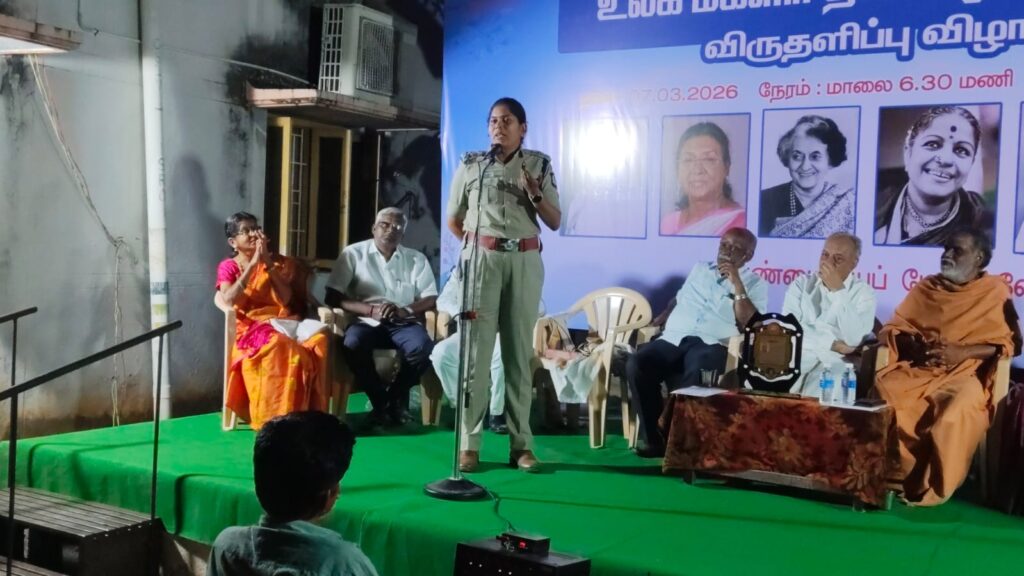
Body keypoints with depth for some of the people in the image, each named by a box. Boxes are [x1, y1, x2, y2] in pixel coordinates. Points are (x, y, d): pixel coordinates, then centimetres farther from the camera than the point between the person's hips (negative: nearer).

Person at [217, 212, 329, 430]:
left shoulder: (281, 263, 19)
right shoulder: (228, 267, 13)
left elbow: (287, 301, 3)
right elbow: (229, 301, -7)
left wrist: (269, 264, -2)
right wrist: (253, 265, -8)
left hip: (285, 325, 3)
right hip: (252, 328, -3)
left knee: (319, 342, -33)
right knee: (279, 350, -40)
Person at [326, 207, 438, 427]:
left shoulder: (417, 258, 11)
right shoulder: (354, 253, 5)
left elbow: (430, 298, 4)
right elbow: (333, 297, -2)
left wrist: (405, 311, -17)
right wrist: (371, 310, -17)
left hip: (404, 323, 2)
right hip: (367, 321, -1)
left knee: (423, 348, -31)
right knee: (353, 344, -36)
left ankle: (396, 398, -3)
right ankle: (379, 400, -13)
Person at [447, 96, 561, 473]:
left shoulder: (539, 165, 7)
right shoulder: (471, 165, 5)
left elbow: (555, 222, 5)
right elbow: (453, 220, 14)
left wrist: (535, 194, -9)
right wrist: (476, 245, 7)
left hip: (525, 261, 1)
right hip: (482, 259, -1)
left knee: (520, 350, 5)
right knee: (476, 348, -4)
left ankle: (521, 443, 10)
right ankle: (469, 444, -1)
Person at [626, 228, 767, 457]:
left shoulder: (755, 284, 11)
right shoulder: (699, 269, 25)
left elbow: (751, 325, -4)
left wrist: (737, 283, -8)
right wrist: (658, 321, 19)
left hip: (711, 344, -4)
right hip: (674, 338, 4)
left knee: (695, 374, -40)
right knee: (636, 364, -27)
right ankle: (653, 436, -19)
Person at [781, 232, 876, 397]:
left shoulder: (863, 292, 5)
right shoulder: (801, 284, 12)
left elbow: (854, 339, -12)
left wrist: (838, 290, -14)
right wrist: (833, 344, -10)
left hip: (833, 362, -2)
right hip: (795, 356, 2)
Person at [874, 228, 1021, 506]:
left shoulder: (995, 291, 8)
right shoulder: (926, 287, 17)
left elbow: (1011, 343, 1)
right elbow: (891, 327, 15)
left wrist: (962, 352, -13)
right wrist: (913, 345, -8)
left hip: (965, 373, -3)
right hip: (916, 369, 3)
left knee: (955, 411, -36)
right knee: (881, 389, -29)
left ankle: (930, 489, -19)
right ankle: (901, 475, -21)